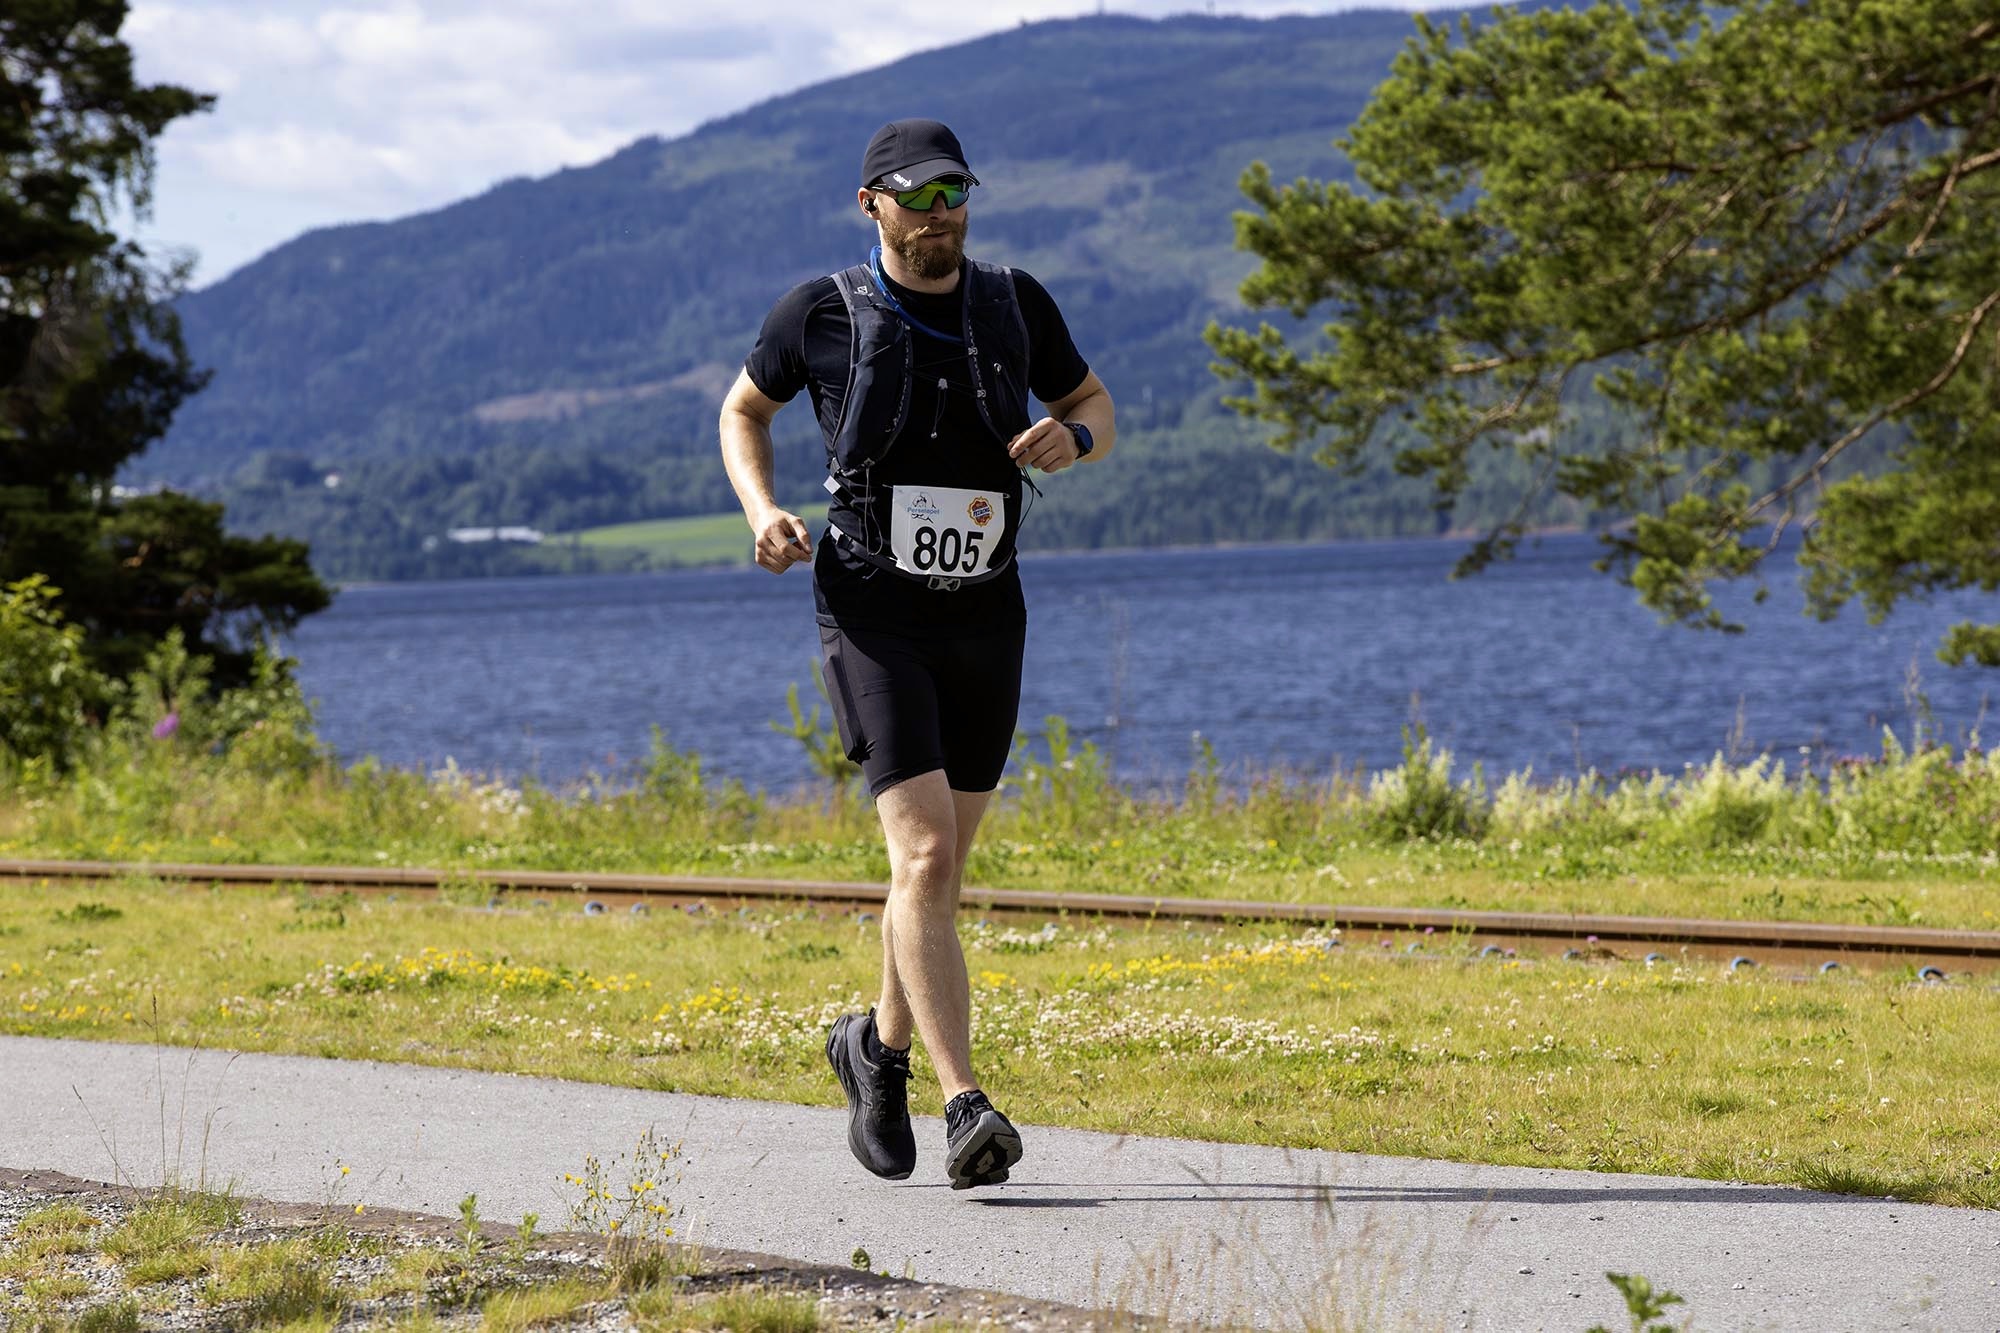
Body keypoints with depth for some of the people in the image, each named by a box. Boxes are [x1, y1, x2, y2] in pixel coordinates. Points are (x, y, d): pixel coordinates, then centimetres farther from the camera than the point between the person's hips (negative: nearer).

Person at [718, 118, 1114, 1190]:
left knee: (939, 864, 13)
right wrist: (763, 511, -6)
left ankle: (881, 1046, 39)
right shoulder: (823, 314, -4)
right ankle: (966, 1112, -22)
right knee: (924, 858, -18)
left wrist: (1073, 439, -8)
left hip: (985, 618, 4)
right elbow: (744, 409, 12)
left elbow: (1092, 404, 17)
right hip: (872, 613, -4)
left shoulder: (1014, 304, 3)